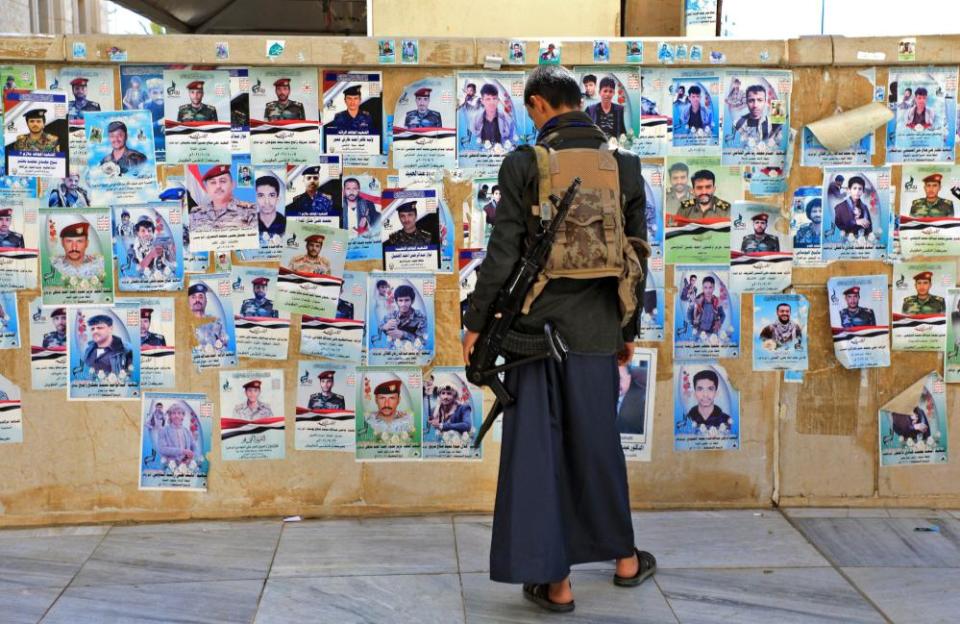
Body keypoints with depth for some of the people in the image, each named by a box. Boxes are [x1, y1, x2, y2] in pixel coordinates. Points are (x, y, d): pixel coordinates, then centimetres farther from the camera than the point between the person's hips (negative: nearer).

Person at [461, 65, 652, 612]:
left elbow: (503, 253, -10)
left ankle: (555, 581, 12)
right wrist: (631, 328, 17)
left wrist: (477, 322, -1)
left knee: (538, 448, 6)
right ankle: (625, 557, 32)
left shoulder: (524, 163, -8)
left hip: (537, 325, -3)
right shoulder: (624, 164, 3)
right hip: (597, 328, 3)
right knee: (598, 443, 18)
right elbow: (636, 256, 7)